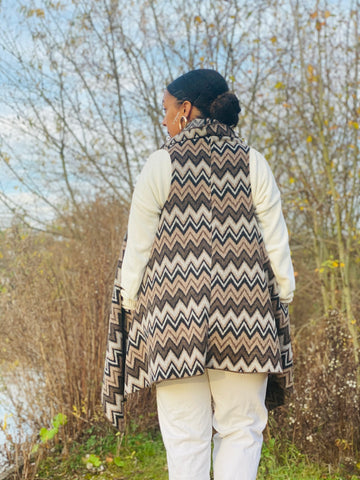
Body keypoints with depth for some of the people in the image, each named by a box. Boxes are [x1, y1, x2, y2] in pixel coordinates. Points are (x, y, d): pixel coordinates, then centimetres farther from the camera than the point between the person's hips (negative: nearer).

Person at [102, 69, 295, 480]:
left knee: (185, 437, 5)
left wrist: (130, 304, 11)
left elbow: (137, 246, 2)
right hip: (243, 317, 1)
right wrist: (283, 298, 12)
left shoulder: (162, 164, 1)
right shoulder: (252, 163, 6)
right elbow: (276, 242, 5)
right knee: (241, 429, 8)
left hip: (176, 314, -1)